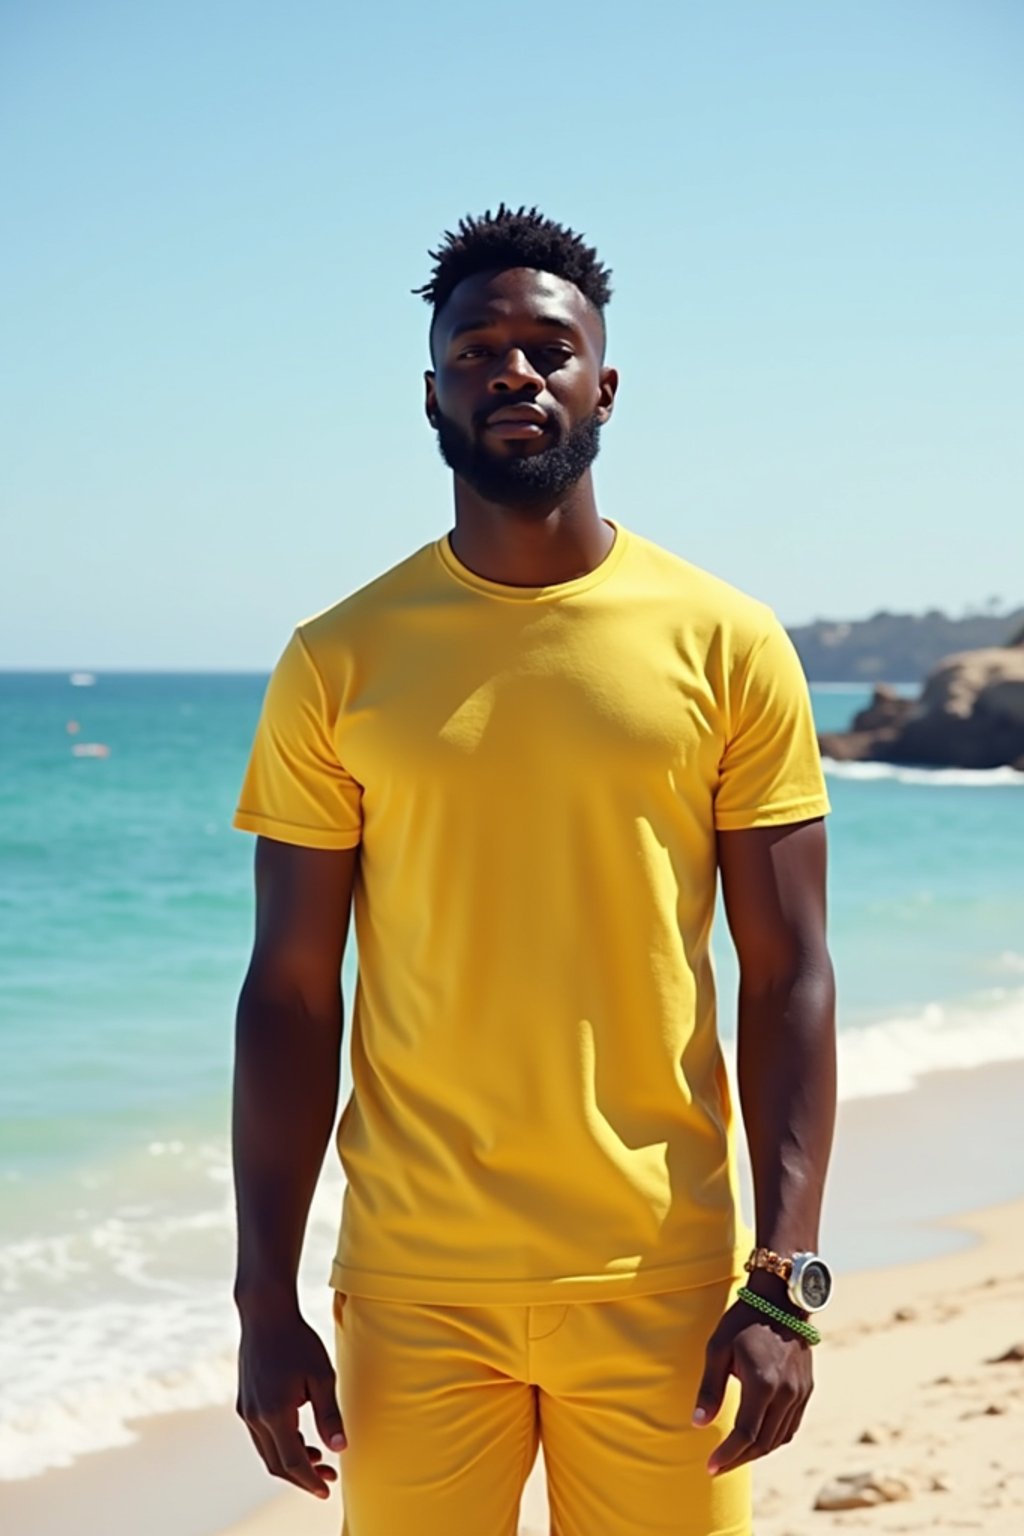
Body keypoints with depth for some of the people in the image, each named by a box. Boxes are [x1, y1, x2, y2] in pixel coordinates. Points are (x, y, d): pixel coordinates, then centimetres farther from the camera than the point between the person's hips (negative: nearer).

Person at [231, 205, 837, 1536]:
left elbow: (789, 975, 0)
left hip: (663, 1283, 0)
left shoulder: (726, 645, 0)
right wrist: (265, 1301, -1)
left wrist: (784, 1279, -7)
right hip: (413, 1288, 0)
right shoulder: (339, 663, 1)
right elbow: (291, 993, 2)